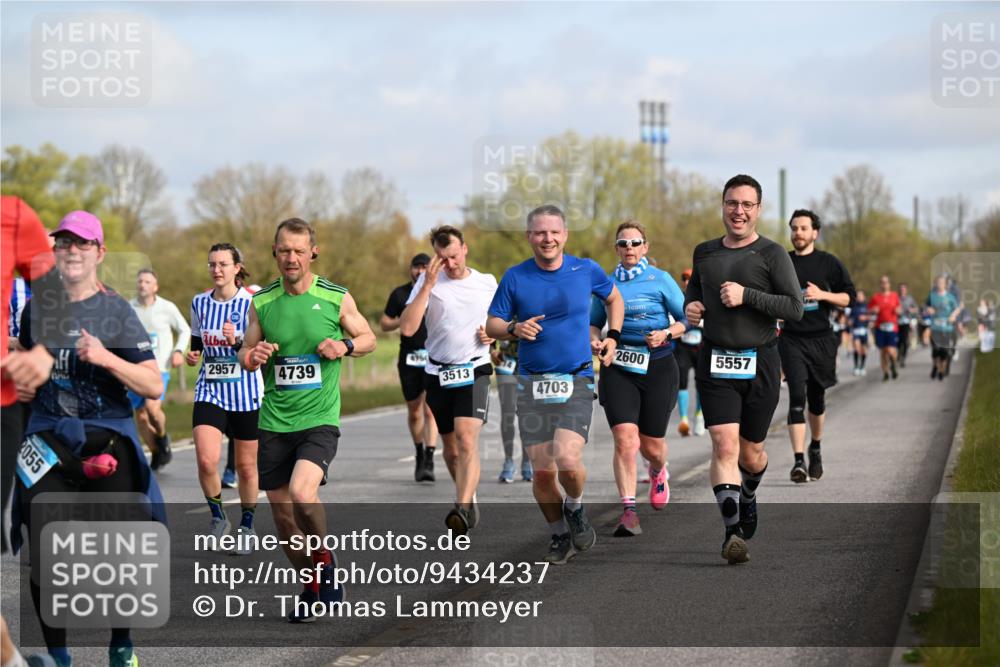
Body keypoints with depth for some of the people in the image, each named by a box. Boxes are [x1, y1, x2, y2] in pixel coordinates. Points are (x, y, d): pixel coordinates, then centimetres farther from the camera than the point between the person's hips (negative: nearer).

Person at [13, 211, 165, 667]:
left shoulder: (117, 311, -3)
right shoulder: (38, 305, 7)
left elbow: (153, 385, -9)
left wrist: (107, 358, -22)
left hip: (107, 436, -2)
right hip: (48, 436, 2)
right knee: (44, 549, -5)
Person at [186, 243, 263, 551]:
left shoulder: (252, 303, -8)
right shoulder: (200, 302, 5)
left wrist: (238, 342, -29)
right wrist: (191, 355, -1)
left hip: (246, 394, -2)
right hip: (210, 390, 2)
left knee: (246, 466, 8)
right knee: (206, 460, -16)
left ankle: (246, 526, 28)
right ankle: (218, 517, 7)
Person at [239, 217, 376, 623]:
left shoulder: (336, 298, -2)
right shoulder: (262, 302, 3)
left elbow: (368, 338, 11)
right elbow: (245, 352, 13)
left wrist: (345, 345, -10)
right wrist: (252, 357, -10)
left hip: (319, 419, -3)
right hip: (274, 422, 3)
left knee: (302, 493, -26)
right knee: (283, 518, 6)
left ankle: (325, 560, 1)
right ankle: (312, 586, 27)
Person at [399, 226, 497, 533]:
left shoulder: (487, 283, 5)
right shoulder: (427, 282, 0)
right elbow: (407, 328, -14)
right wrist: (427, 285, -17)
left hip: (474, 372, -2)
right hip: (437, 375, 2)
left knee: (467, 440, -21)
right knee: (451, 450, 11)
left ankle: (462, 510, -30)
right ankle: (469, 499, 33)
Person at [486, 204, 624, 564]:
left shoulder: (586, 270, 2)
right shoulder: (515, 277, 1)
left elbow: (614, 298, 22)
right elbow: (491, 324, 6)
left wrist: (613, 337, 10)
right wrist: (514, 328, -15)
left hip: (576, 382, -1)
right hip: (532, 384, 1)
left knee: (568, 460, -20)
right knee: (542, 471, 0)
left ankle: (575, 509, 13)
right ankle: (560, 535, 23)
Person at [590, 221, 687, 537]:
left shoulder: (660, 280, -1)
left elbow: (686, 319, 1)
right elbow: (594, 322, 18)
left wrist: (666, 334, -18)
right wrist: (595, 339, -4)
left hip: (657, 368, -1)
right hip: (618, 368, 1)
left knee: (652, 444, 8)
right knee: (625, 439, -17)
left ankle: (657, 471, 46)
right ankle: (629, 511, -16)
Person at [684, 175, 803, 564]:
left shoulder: (771, 254, -3)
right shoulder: (705, 253, 10)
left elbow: (795, 308, -9)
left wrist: (746, 295, -18)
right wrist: (690, 307, 6)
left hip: (760, 364, -1)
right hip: (716, 363, 2)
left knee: (751, 452, 9)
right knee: (724, 445, -15)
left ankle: (748, 496, 43)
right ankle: (732, 530, -18)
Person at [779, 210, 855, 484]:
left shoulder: (828, 263, 3)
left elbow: (848, 297, 3)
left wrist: (822, 295, -12)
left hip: (821, 339, 1)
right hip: (791, 339, -1)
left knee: (817, 398, 13)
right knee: (797, 397, -15)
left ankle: (815, 448, 37)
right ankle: (799, 461, -19)